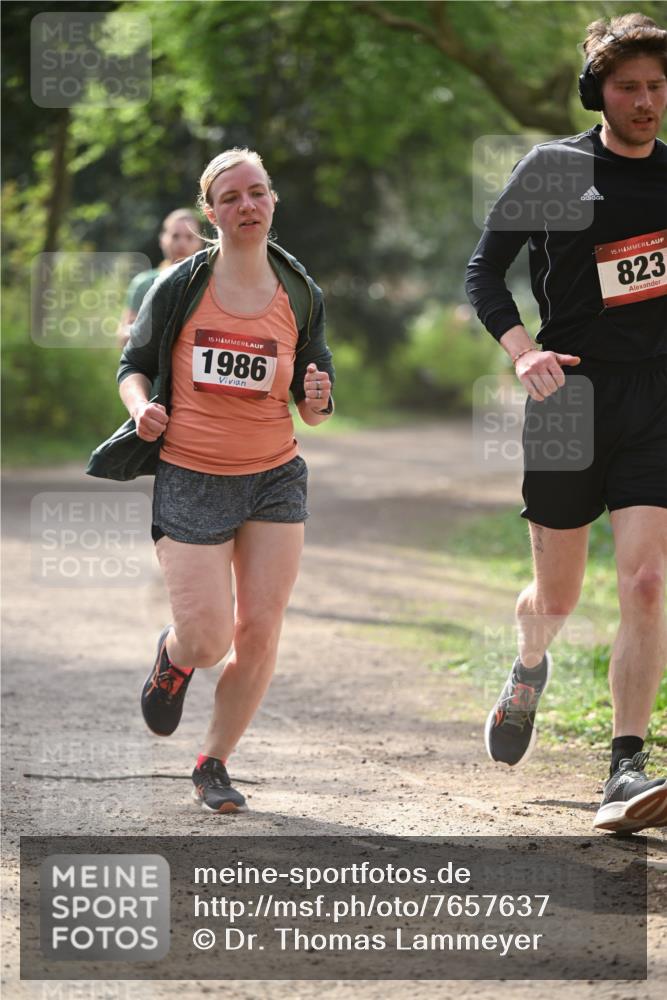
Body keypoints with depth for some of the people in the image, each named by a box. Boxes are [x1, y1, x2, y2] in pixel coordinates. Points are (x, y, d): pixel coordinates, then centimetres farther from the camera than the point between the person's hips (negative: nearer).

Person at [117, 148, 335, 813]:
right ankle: (174, 656, 30)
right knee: (207, 641, -9)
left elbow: (313, 411, 9)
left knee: (259, 634, -2)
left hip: (275, 478, 2)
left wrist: (317, 402, -15)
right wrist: (142, 406, -13)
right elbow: (134, 364, 8)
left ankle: (213, 764, 18)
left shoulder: (301, 296, 3)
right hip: (190, 480, -2)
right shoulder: (179, 289, -4)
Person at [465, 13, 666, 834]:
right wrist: (522, 352, -13)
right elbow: (484, 269, 3)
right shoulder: (553, 169, 0)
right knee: (557, 597, 9)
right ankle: (528, 671, 45)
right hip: (571, 395, -1)